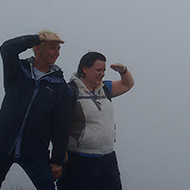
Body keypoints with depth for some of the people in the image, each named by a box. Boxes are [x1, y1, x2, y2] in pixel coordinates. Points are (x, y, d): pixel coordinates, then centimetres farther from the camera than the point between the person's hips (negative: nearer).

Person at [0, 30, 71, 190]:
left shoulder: (59, 85, 4)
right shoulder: (18, 71, 3)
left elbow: (61, 126, 2)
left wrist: (57, 161, -1)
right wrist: (40, 37, -15)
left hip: (35, 152, 0)